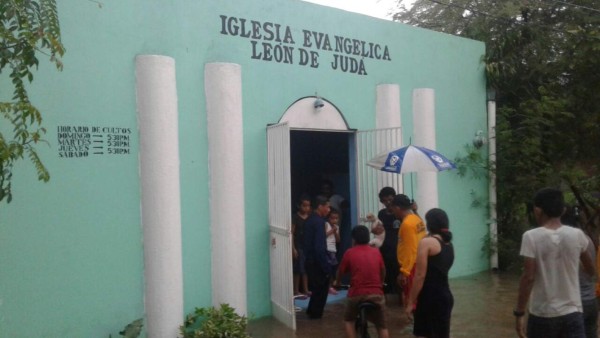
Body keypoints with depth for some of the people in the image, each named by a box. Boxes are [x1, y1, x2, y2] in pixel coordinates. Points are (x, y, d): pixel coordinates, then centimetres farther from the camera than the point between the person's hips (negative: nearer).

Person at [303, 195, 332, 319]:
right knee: (321, 288, 8)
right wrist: (326, 266, -20)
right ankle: (316, 313, 18)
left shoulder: (309, 220, 9)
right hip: (317, 261, -9)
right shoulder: (318, 221, -20)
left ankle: (312, 311, 32)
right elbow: (319, 246, -24)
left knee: (316, 287, 22)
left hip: (310, 260, 9)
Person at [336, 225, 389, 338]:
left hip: (356, 294, -2)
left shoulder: (349, 252, 1)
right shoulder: (376, 252, 9)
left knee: (348, 320, 23)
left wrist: (337, 283, 36)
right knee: (382, 326, 19)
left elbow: (340, 272, 13)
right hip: (376, 294, 2)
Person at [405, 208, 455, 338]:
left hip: (430, 297, -8)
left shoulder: (426, 242, -13)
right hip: (444, 295, 8)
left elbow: (420, 275, -16)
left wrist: (411, 301, -10)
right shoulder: (449, 244, 11)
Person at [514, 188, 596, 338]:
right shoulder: (577, 235, -2)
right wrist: (593, 274, 39)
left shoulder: (531, 237, -13)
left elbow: (528, 277, -15)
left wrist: (519, 312, -7)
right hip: (572, 313, 2)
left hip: (542, 314, -2)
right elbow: (591, 269, 16)